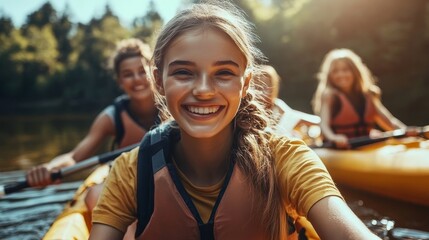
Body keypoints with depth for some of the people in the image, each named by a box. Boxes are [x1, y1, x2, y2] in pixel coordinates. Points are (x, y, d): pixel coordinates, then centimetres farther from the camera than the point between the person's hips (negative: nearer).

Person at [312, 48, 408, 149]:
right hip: (341, 149, -4)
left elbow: (388, 120, 10)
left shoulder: (367, 95, 12)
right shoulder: (330, 95, -4)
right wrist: (333, 138, -41)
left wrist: (404, 131, -10)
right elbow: (324, 124, -19)